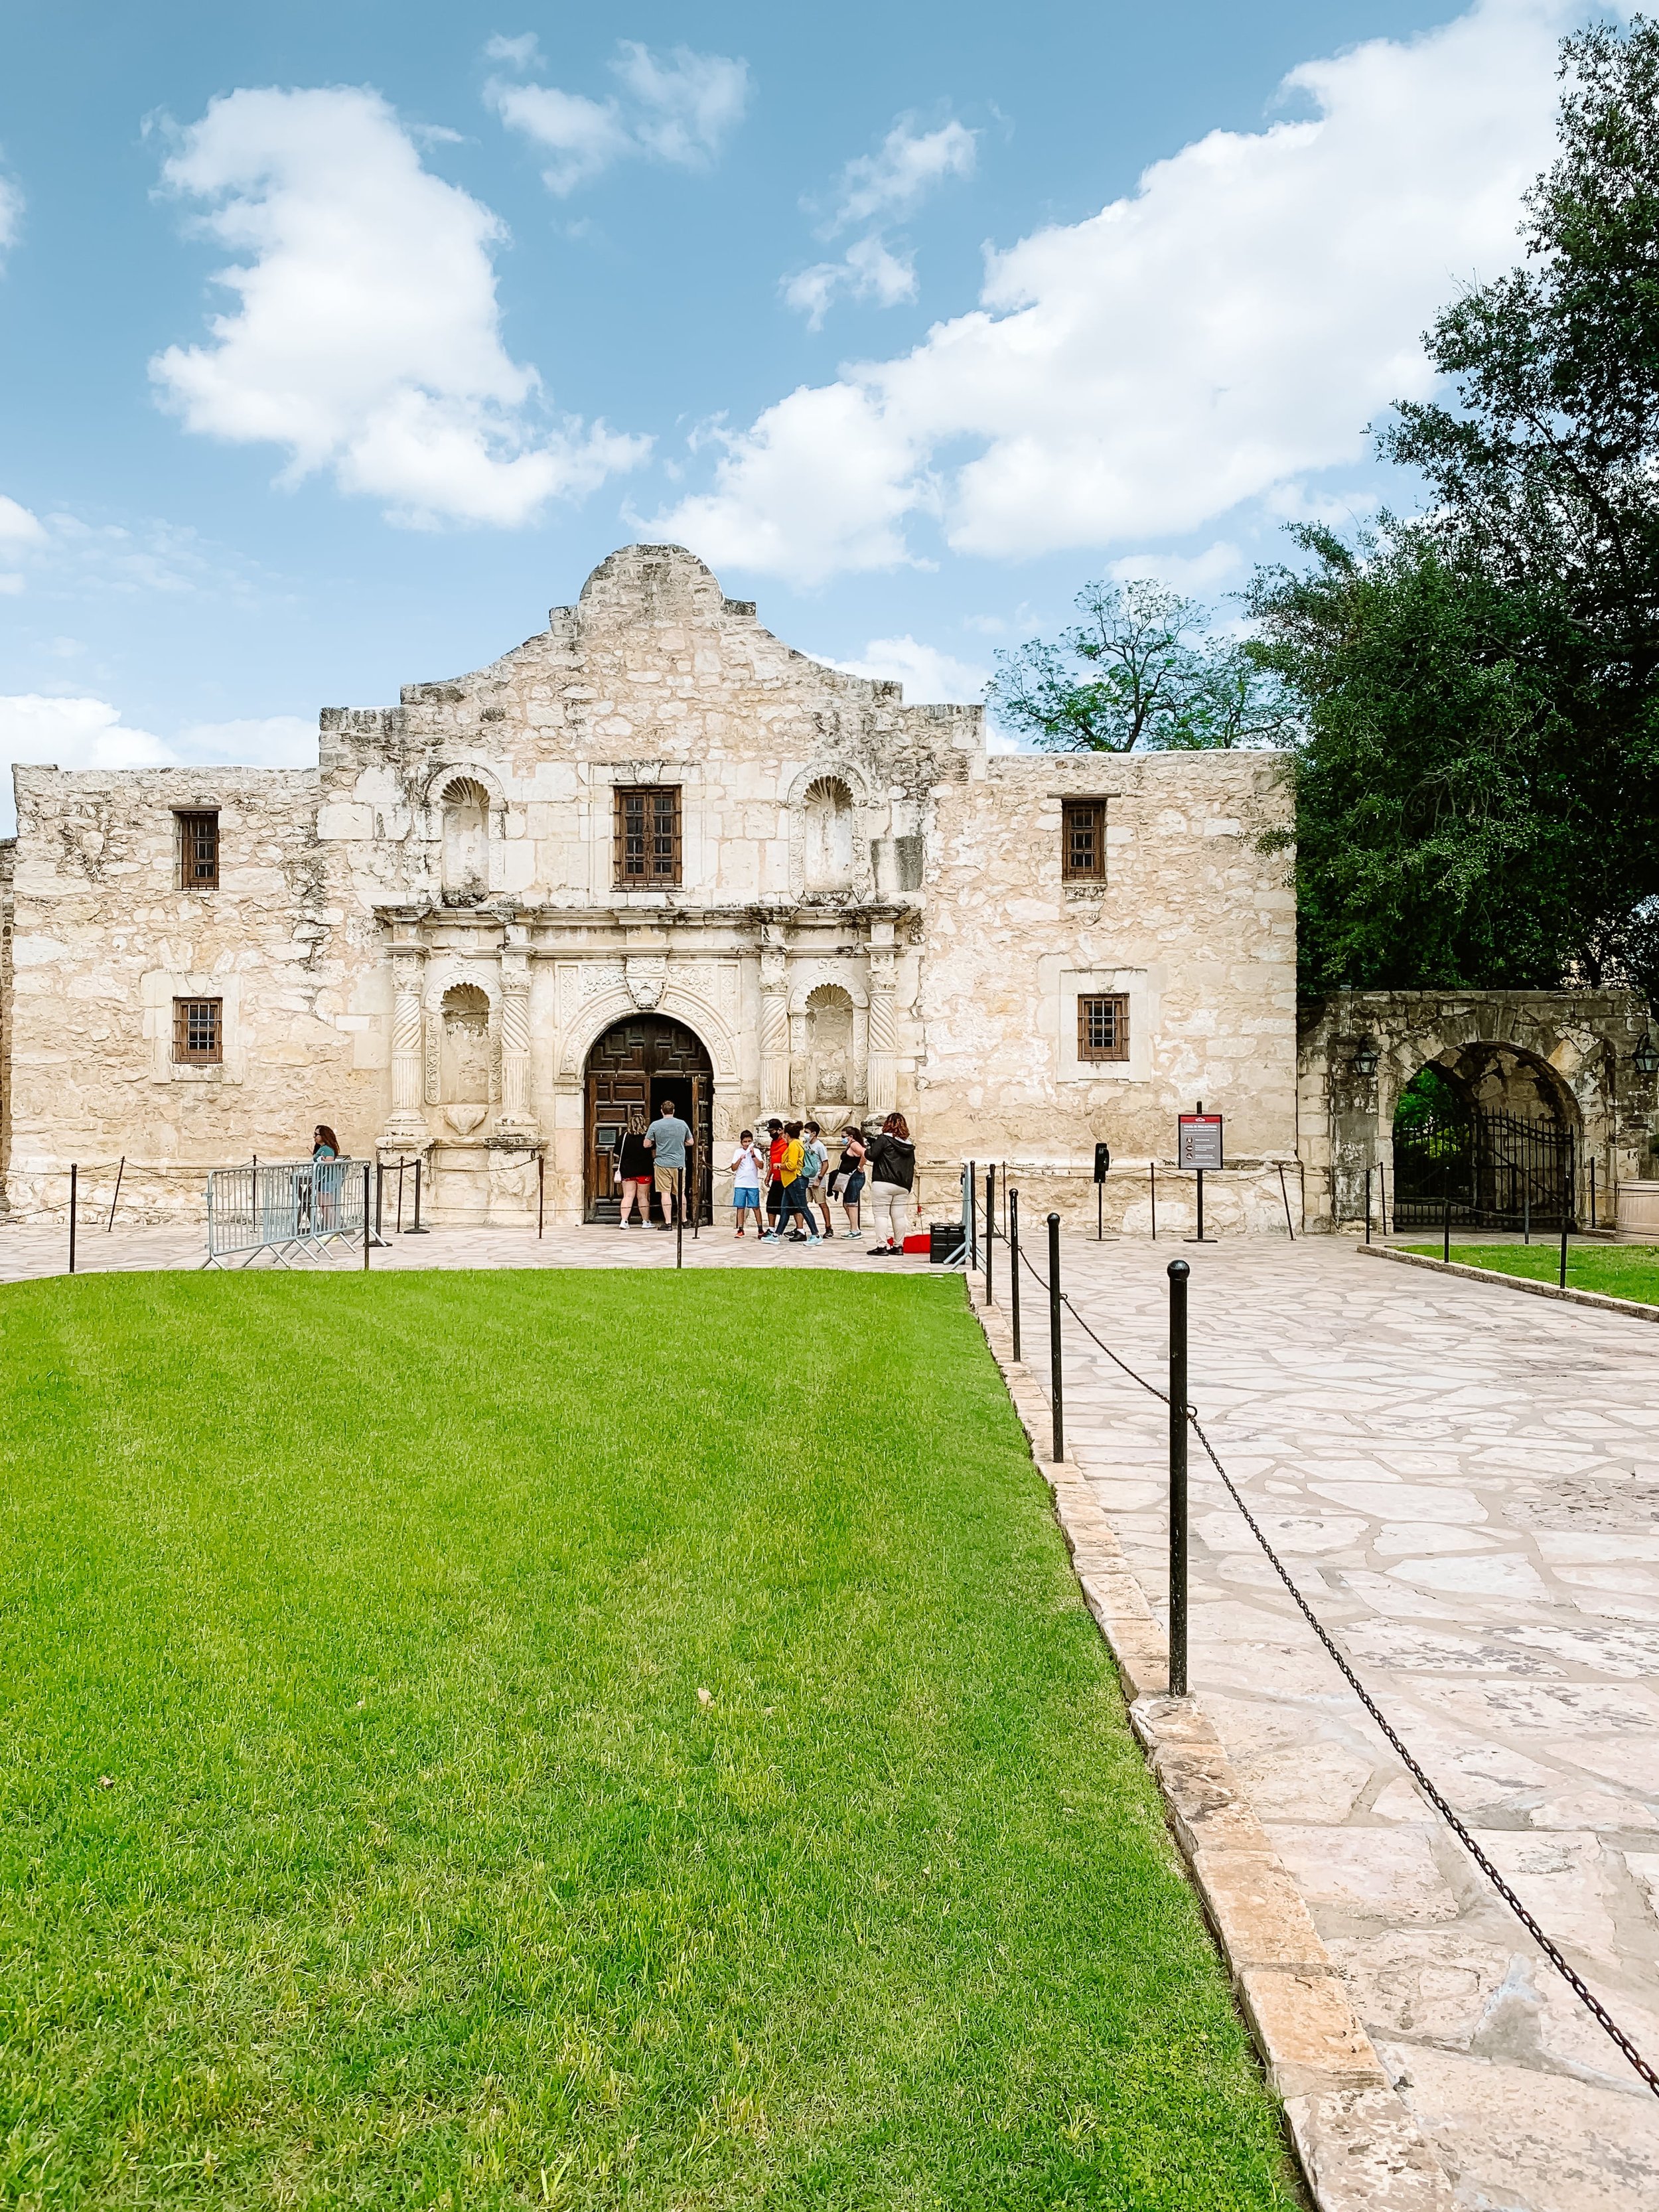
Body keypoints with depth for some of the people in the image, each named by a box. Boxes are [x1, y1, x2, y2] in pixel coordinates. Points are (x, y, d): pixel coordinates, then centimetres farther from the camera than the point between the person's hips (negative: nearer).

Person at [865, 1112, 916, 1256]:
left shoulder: (884, 1139, -7)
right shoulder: (909, 1144, 12)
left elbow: (872, 1155, -12)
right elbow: (912, 1165, 18)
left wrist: (868, 1150, 8)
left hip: (883, 1183, -6)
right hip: (903, 1186, 6)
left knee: (881, 1214, -3)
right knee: (899, 1216, 10)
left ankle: (881, 1246, -7)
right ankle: (898, 1246, 14)